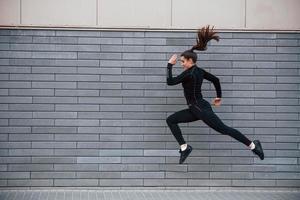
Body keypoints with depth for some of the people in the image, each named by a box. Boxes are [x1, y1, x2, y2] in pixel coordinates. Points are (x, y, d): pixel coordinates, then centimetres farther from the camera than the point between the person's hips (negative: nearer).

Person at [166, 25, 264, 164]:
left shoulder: (189, 73, -16)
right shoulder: (199, 71, 11)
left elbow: (170, 82, -18)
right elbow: (215, 80, 18)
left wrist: (170, 65, -8)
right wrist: (219, 97, 27)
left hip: (201, 109, -10)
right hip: (195, 110, 10)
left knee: (224, 129, -7)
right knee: (171, 120, 6)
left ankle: (253, 145, -1)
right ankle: (184, 147, 1)